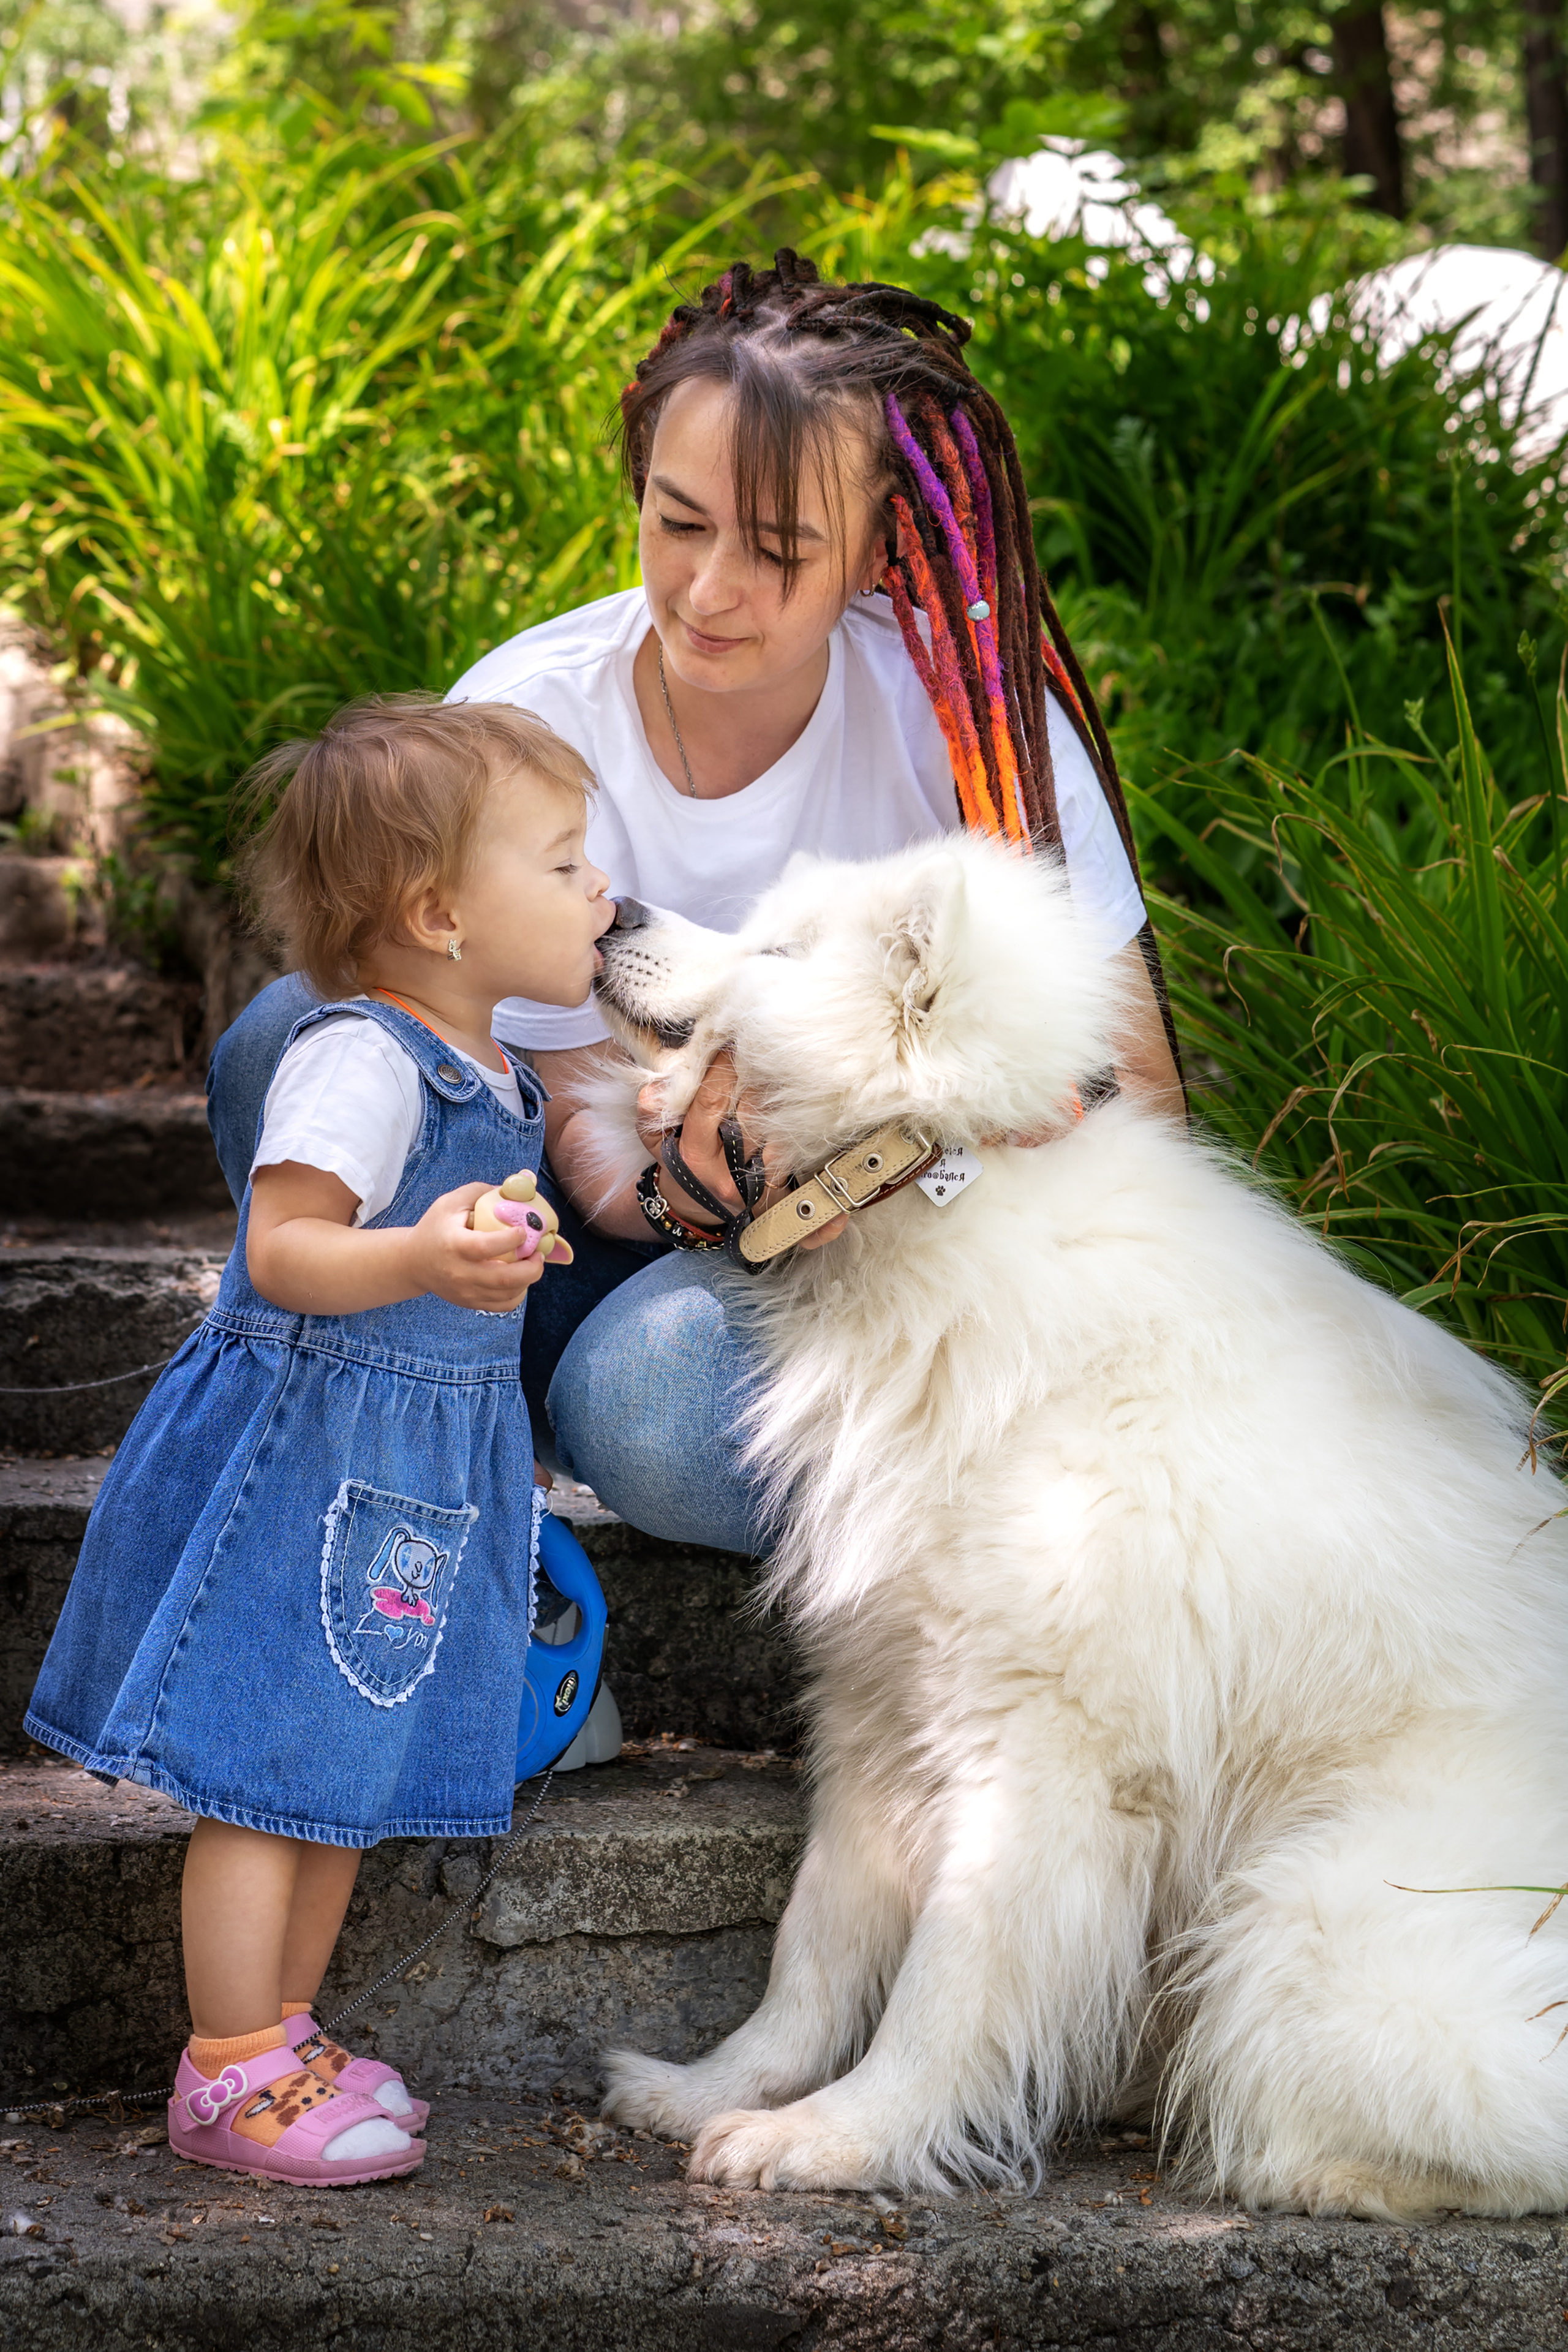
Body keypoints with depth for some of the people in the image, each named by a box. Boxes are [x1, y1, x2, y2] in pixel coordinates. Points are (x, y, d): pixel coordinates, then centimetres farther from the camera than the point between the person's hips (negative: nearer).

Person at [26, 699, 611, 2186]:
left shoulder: (483, 1076, 13)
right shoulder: (357, 1058, -19)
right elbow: (283, 1251, -29)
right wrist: (419, 1262, -43)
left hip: (407, 1475, 10)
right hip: (304, 1459, -10)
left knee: (349, 1767, 16)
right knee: (269, 1774, -2)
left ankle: (283, 2040, 28)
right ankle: (229, 2079, 8)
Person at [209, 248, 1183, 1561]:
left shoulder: (968, 712, -18)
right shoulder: (518, 723, -14)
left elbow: (1137, 1092, -15)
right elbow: (582, 1125, -12)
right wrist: (684, 1185, -37)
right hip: (654, 1221, 3)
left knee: (648, 1401, -36)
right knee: (291, 1050, -22)